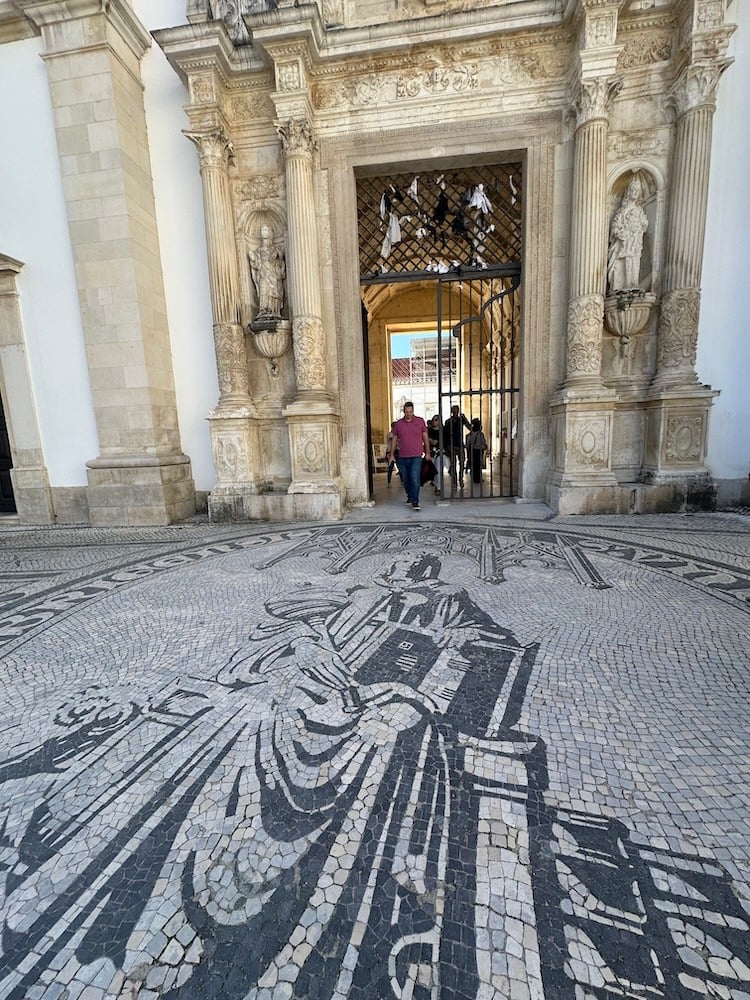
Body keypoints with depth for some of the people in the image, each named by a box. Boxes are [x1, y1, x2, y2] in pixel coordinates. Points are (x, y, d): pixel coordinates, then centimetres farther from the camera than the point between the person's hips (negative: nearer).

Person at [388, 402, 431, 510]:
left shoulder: (420, 421, 5)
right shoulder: (398, 424, 7)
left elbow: (425, 438, 10)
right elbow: (394, 440, 13)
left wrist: (427, 452, 7)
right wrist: (391, 454, 10)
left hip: (416, 457, -3)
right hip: (402, 457, 3)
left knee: (415, 479, -13)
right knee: (405, 480, 11)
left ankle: (415, 501, -10)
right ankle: (410, 496, 32)